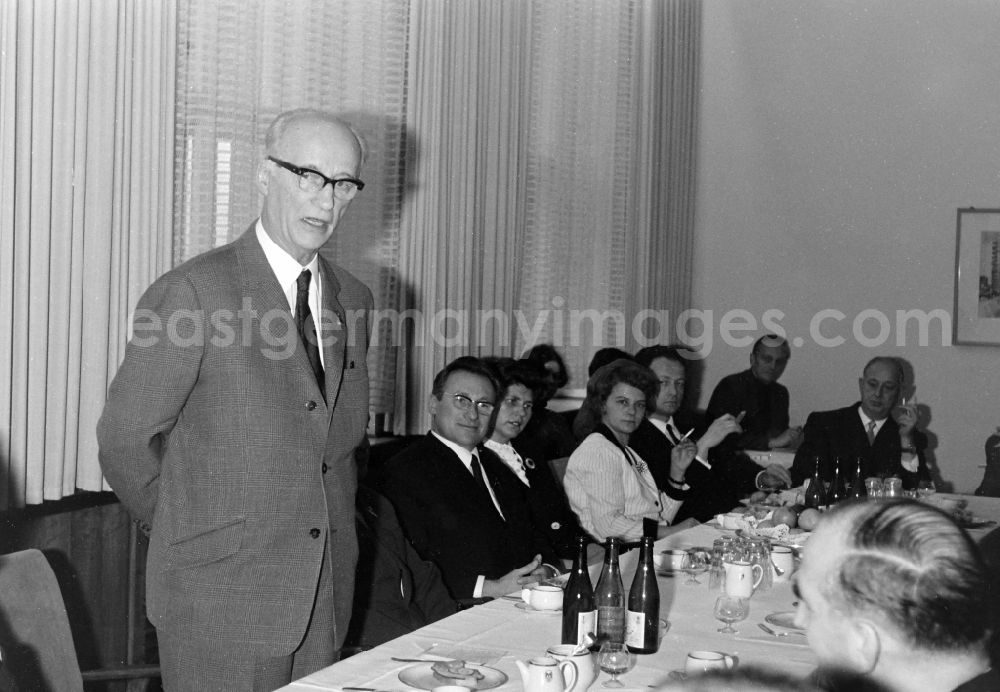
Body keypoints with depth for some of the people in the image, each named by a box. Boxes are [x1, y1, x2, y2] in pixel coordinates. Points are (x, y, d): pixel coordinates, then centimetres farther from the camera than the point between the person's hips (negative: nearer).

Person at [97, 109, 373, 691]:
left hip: (326, 598, 6)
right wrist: (190, 532, 2)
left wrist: (337, 533, 12)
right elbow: (124, 437, -8)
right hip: (221, 600, -5)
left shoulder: (353, 299, 8)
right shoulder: (194, 291, -12)